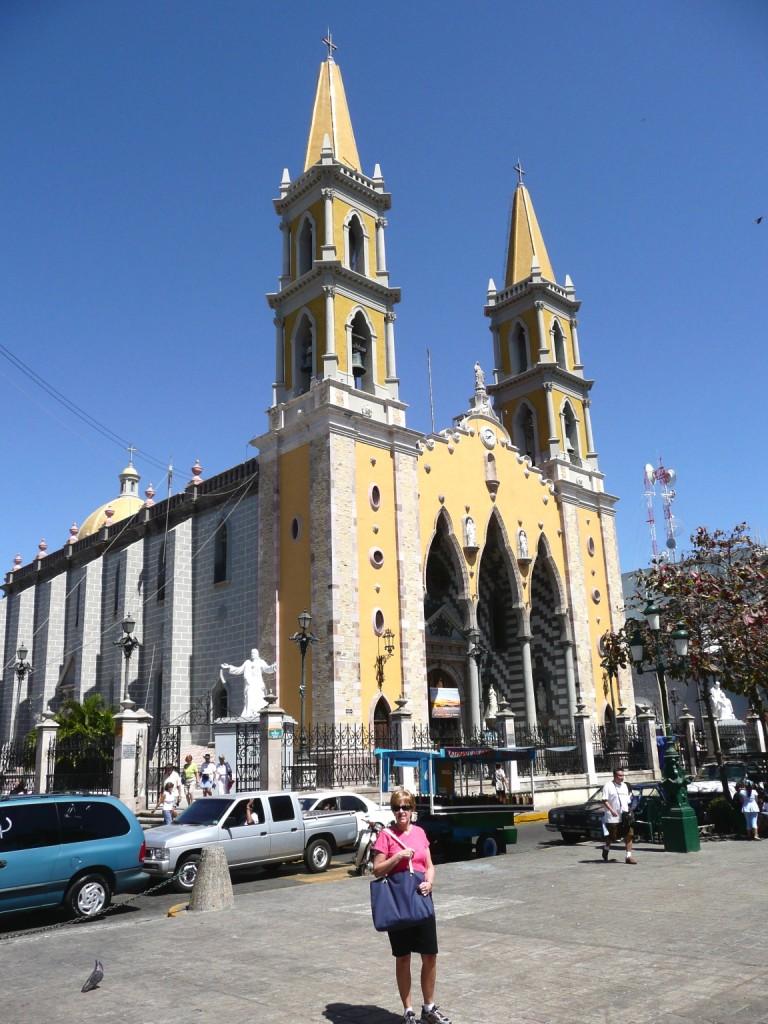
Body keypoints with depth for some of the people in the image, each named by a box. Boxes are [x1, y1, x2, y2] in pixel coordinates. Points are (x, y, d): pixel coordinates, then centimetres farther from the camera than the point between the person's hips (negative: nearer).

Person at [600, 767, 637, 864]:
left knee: (629, 835, -7)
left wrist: (629, 811, 9)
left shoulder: (625, 786, 14)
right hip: (612, 817, -5)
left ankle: (629, 856, -3)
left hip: (625, 817, 5)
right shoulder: (608, 786, -6)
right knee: (612, 837, 3)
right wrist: (612, 810, -24)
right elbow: (604, 801, -12)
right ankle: (606, 848, 31)